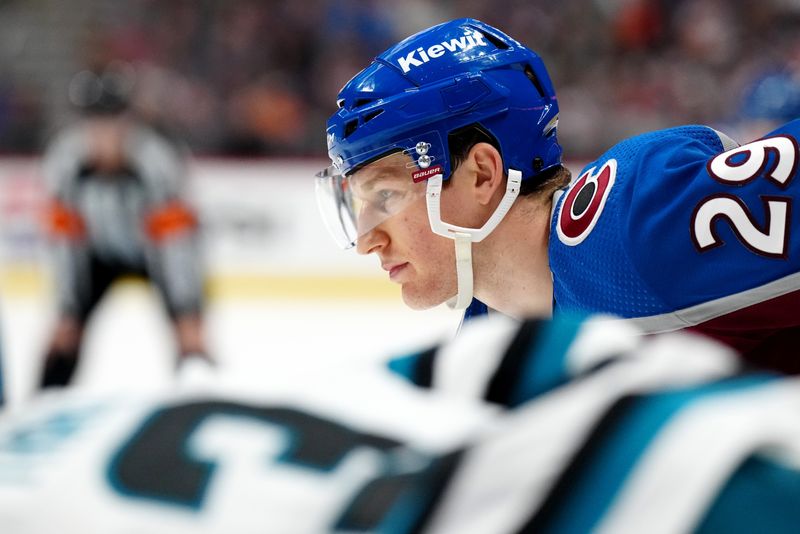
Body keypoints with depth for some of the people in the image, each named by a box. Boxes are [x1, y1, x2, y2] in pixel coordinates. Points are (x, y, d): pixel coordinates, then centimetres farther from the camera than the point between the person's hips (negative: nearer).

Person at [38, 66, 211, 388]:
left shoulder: (156, 159, -36)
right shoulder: (64, 160, -28)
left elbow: (176, 242, -38)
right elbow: (65, 238, -22)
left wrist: (189, 321, -42)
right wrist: (67, 310, -20)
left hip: (153, 250, -2)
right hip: (101, 254, 2)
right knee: (66, 333, -10)